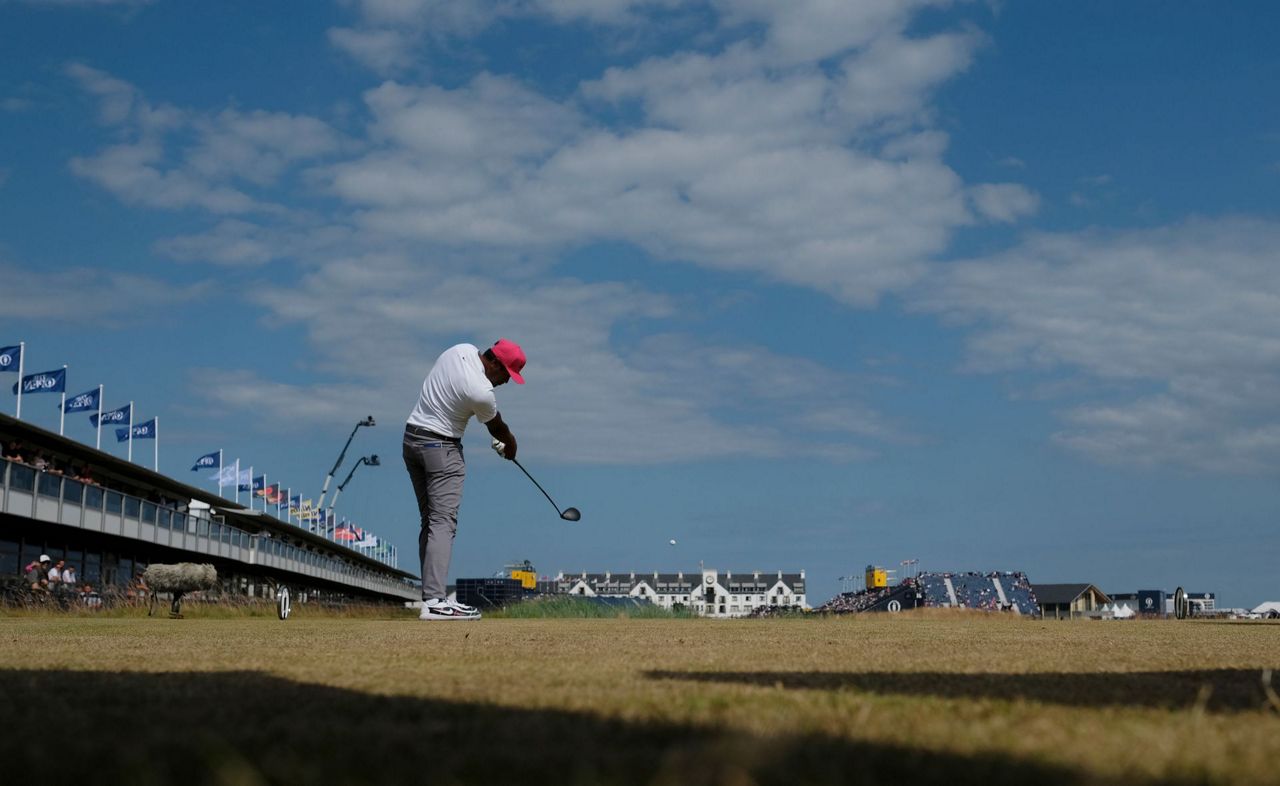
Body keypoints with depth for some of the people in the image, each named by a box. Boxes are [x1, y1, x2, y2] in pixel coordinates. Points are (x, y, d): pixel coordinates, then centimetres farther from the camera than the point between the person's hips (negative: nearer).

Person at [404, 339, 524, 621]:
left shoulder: (463, 349, 1)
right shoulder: (481, 391, -23)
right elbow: (498, 428, -3)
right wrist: (510, 444, 18)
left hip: (412, 437, 9)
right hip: (441, 448, -9)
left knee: (430, 521, 10)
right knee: (443, 522, -14)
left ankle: (430, 594, 8)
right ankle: (434, 601, -23)